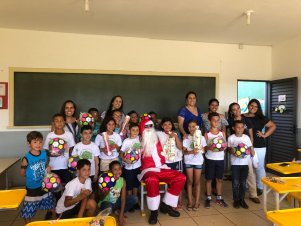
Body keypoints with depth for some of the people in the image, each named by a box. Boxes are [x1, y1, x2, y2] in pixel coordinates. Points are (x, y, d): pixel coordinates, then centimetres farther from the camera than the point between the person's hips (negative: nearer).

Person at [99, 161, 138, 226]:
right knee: (108, 206, -40)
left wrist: (121, 215, -20)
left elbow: (123, 199, -13)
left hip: (116, 203, 4)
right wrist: (107, 191, -41)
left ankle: (119, 213, 4)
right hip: (106, 203, -3)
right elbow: (101, 198, -19)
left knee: (134, 199, -16)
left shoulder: (122, 181, -12)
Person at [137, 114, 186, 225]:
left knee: (181, 177, -12)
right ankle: (154, 211, -21)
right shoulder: (140, 142, 2)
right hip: (148, 169, -6)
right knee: (152, 180, -40)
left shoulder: (157, 139, 16)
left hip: (161, 168, 6)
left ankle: (166, 205, -1)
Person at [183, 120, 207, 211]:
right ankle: (190, 201, 13)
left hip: (198, 161, 0)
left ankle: (197, 202, 14)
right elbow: (184, 151, -7)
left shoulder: (201, 137, 1)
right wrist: (192, 151, -24)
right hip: (188, 161, 0)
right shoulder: (186, 138, -1)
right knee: (190, 181, 5)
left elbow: (204, 149, 2)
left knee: (197, 182, 6)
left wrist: (199, 149, -20)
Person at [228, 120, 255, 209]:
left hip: (245, 163, 2)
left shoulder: (246, 137, 2)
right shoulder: (231, 138, -4)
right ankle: (236, 200, 17)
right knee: (235, 183, 3)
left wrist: (251, 151, -13)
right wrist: (233, 152, -18)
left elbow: (250, 148, 8)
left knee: (243, 182, 8)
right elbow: (230, 149, 2)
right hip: (235, 163, -2)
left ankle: (242, 199, 23)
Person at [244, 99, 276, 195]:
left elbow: (273, 126, 7)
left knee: (259, 167, 6)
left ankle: (260, 187, 20)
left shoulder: (261, 118, 3)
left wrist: (264, 135, -1)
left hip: (259, 146, -1)